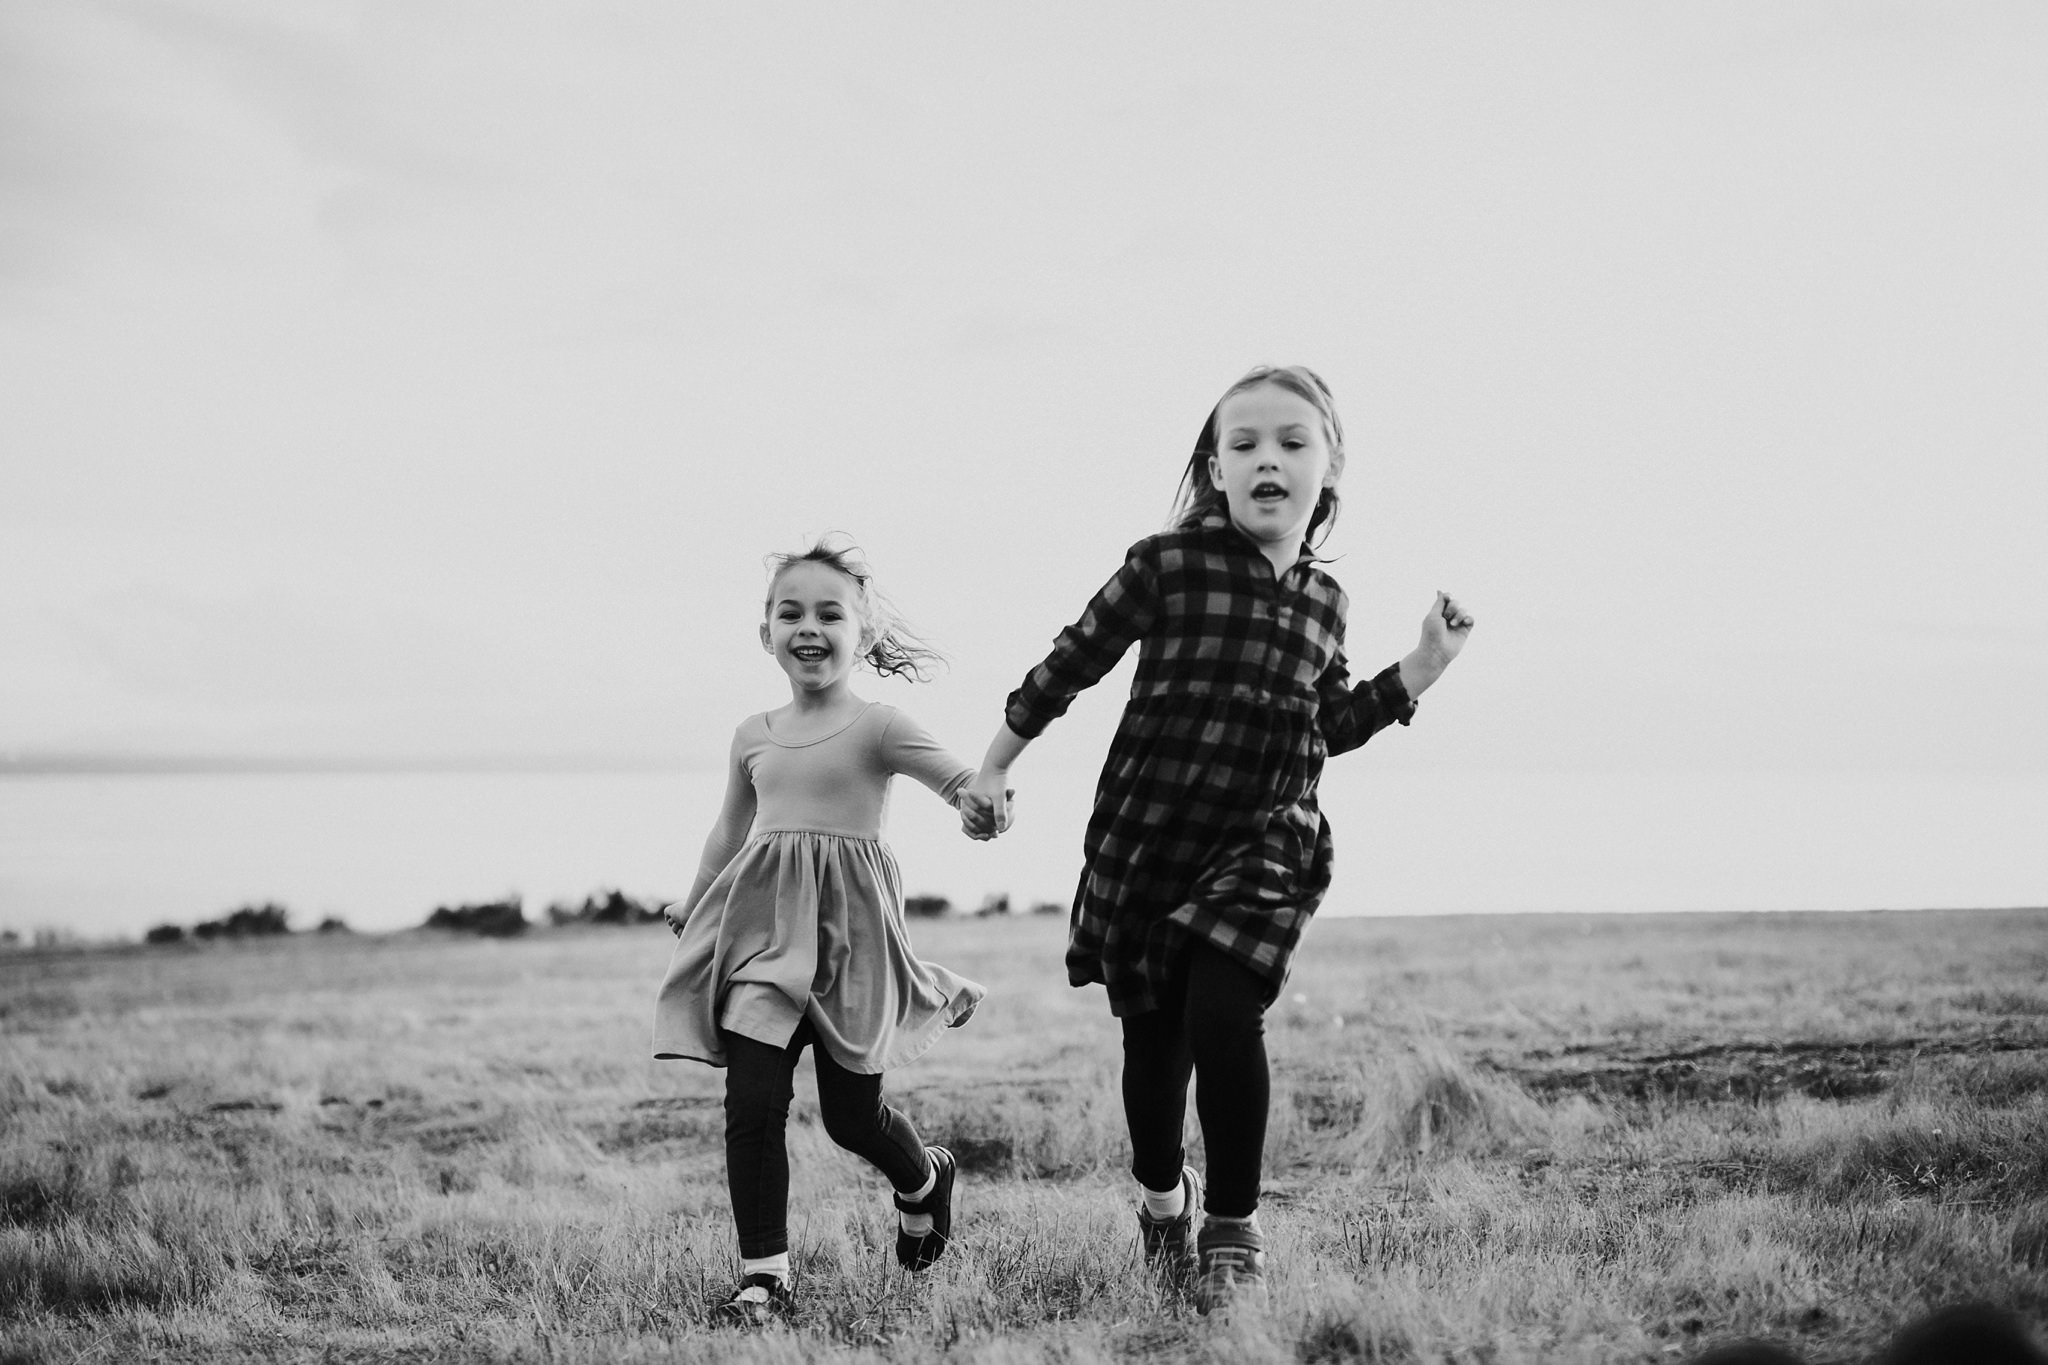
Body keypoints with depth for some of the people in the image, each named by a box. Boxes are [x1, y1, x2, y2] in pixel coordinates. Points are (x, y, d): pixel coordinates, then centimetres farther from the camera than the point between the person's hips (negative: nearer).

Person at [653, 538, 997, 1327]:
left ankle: (925, 1181, 40)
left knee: (852, 1115, 6)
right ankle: (763, 1276, 1)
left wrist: (980, 802, -40)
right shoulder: (753, 737, 9)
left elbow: (963, 780, -18)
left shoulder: (877, 728, -5)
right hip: (760, 929, 3)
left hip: (845, 932, -3)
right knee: (751, 1101, -9)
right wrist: (694, 906, 29)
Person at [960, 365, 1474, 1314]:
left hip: (1262, 844, 1)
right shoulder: (1169, 562, -8)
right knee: (1152, 1038, 8)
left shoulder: (1321, 599, 6)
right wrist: (996, 765, 8)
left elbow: (1331, 725, 18)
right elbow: (1073, 662, 2)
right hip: (1144, 836, -1)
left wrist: (1422, 668, 9)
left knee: (1224, 1021, -16)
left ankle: (1234, 1234, 1)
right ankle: (1163, 1201, 35)